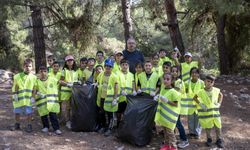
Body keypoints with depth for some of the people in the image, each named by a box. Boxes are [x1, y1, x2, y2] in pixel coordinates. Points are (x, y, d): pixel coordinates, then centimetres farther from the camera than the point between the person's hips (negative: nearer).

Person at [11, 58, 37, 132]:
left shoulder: (34, 77, 0)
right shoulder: (18, 76, -1)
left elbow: (34, 89, 3)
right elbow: (14, 87, 3)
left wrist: (33, 97, -1)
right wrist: (14, 95, -4)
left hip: (28, 99, -1)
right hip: (19, 98, 1)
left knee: (28, 113, 4)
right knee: (17, 112, 11)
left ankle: (29, 126, 18)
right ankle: (17, 125, 30)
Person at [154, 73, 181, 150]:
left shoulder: (173, 92, -18)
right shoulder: (162, 89, 5)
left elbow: (176, 104, -18)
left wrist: (167, 101, -25)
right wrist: (158, 98, 0)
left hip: (170, 114, -7)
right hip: (163, 113, 7)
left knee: (169, 131, 0)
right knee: (165, 130, 16)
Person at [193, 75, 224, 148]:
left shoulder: (216, 90, -8)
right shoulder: (201, 92, -15)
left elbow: (221, 95, 13)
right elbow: (195, 98, 0)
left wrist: (219, 103, 2)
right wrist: (200, 104, -10)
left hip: (215, 111, 2)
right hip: (205, 112, -2)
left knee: (218, 126, 9)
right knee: (207, 127, 12)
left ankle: (219, 140, 27)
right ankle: (209, 139, 33)